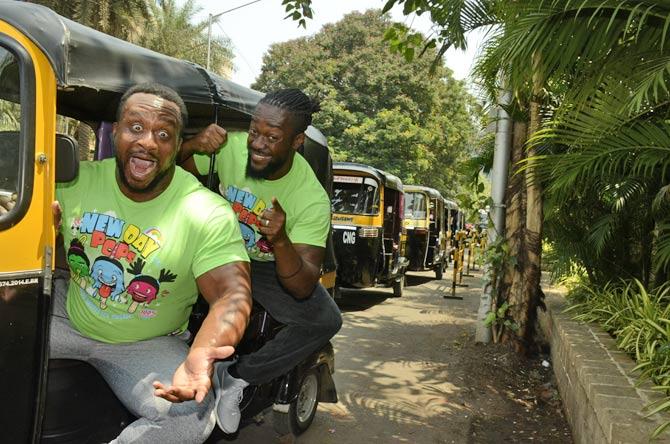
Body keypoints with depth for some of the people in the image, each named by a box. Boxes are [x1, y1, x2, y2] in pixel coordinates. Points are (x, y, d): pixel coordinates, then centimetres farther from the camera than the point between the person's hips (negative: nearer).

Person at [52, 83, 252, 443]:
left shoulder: (208, 216, -20)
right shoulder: (78, 180, -7)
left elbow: (231, 295, -27)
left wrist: (201, 355, -47)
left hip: (147, 344, -3)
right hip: (67, 314, 4)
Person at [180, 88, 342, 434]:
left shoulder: (312, 199, -27)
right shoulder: (231, 147, -22)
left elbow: (303, 289, -28)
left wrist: (280, 240, -48)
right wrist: (192, 146, -34)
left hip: (272, 265, -1)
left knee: (325, 320, -21)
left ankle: (239, 376, -3)